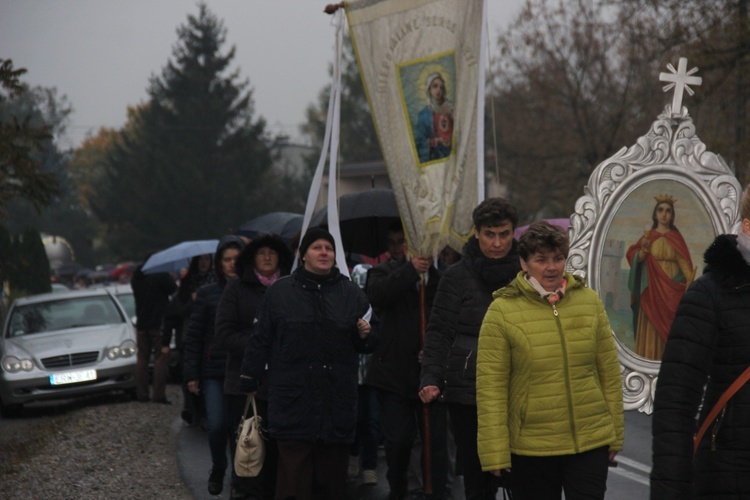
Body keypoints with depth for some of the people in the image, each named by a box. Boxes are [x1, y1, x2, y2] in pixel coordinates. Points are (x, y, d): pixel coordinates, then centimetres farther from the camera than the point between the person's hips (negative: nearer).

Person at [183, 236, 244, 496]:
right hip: (214, 372, 1)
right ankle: (218, 469, 19)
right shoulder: (207, 294, 7)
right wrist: (191, 374, 3)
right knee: (217, 425, -7)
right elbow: (193, 335, 8)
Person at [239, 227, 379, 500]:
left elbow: (373, 341, 17)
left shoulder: (351, 293, 11)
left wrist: (365, 335, -6)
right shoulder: (280, 292, 4)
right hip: (293, 402, -2)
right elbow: (260, 339, 6)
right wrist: (249, 381, 5)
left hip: (337, 403, 2)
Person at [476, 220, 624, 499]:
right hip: (530, 448, -2)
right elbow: (490, 386, -8)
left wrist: (615, 434, 9)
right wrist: (495, 451, -10)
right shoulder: (502, 310, -6)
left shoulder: (589, 301, 2)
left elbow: (609, 372, 8)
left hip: (591, 442, 2)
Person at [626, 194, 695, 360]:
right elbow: (635, 258, -2)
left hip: (672, 289, 0)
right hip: (652, 290, 0)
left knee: (671, 329, -1)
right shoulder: (648, 236, 6)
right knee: (651, 329, -3)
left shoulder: (676, 237, 6)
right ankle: (650, 360, 0)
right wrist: (643, 249, -21)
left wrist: (691, 281, -19)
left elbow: (684, 262, -5)